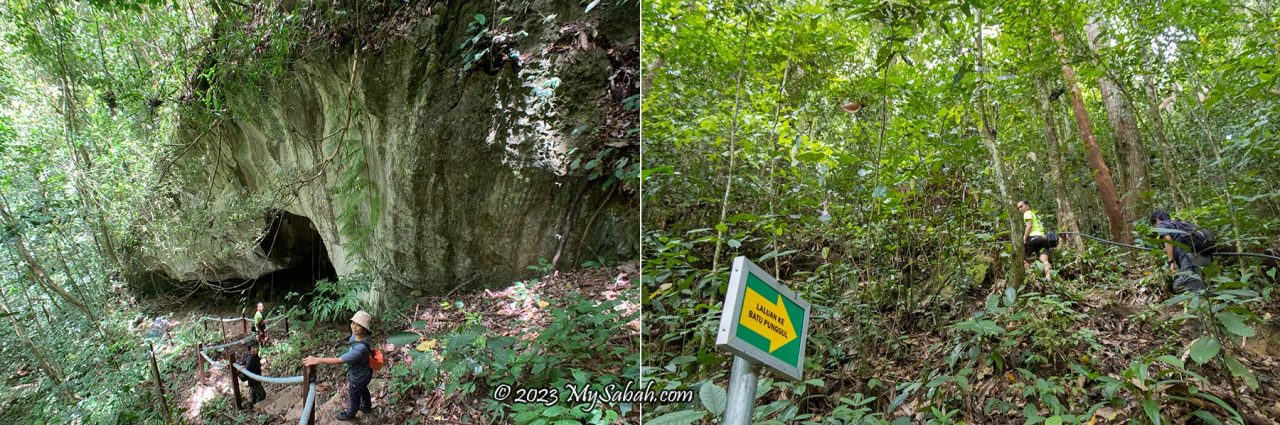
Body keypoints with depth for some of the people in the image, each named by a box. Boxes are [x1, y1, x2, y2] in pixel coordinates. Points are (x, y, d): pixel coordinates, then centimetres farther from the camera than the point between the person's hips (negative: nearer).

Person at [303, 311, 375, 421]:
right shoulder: (356, 335, -21)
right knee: (363, 390, 35)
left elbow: (338, 360, -43)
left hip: (358, 377, -7)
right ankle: (366, 407, 63)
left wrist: (317, 360, -38)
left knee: (354, 396, 25)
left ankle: (350, 414, 54)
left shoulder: (360, 348, -48)